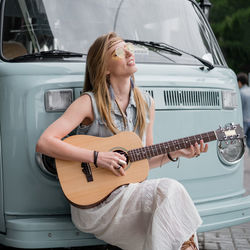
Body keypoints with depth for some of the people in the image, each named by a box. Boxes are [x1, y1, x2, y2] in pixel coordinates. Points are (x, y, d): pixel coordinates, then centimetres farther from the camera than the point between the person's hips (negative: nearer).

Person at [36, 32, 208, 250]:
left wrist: (175, 153, -1)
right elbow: (44, 143, -18)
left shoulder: (146, 104, 9)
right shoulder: (90, 103, -9)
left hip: (131, 192, 5)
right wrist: (98, 157, -22)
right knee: (169, 190, -24)